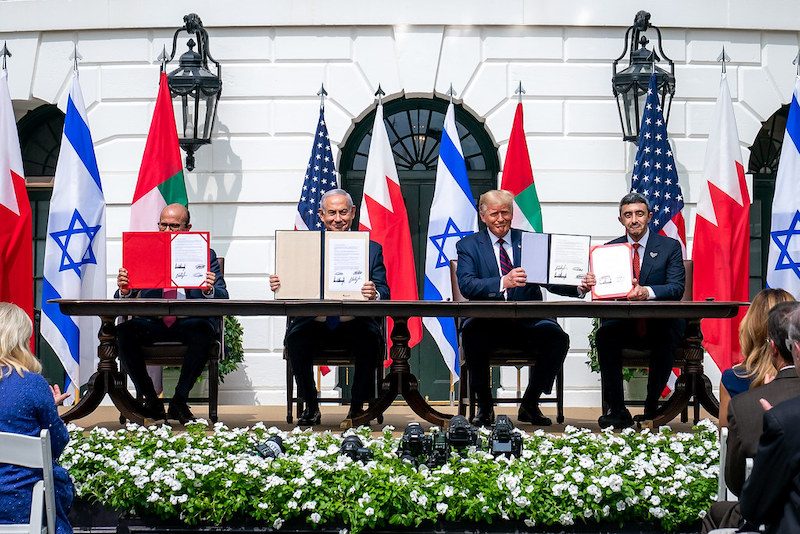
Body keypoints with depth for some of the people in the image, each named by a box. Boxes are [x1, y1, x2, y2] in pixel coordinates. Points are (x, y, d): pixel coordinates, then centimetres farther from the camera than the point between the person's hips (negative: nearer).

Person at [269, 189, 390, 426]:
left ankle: (357, 407, -10)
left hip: (355, 324, -1)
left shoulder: (372, 249, 11)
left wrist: (375, 294, -25)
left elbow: (384, 292, -1)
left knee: (370, 341, -31)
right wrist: (279, 285, -19)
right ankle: (310, 407, -8)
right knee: (295, 339, -29)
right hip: (314, 323, 1)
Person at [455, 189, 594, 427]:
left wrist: (579, 287, -19)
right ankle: (484, 406, -13)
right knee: (471, 332, -35)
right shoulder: (468, 245, 7)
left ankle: (530, 404, -6)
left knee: (557, 337, -27)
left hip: (528, 321, 2)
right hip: (487, 322, -2)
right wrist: (503, 282, -30)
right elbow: (466, 285, -11)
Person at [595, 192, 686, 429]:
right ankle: (617, 410, -20)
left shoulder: (670, 246, 5)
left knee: (668, 336, -34)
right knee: (604, 334, -29)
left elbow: (676, 288, -8)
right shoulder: (610, 248, 12)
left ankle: (652, 408, -17)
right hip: (623, 325, 2)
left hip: (659, 324, -2)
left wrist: (648, 292, -28)